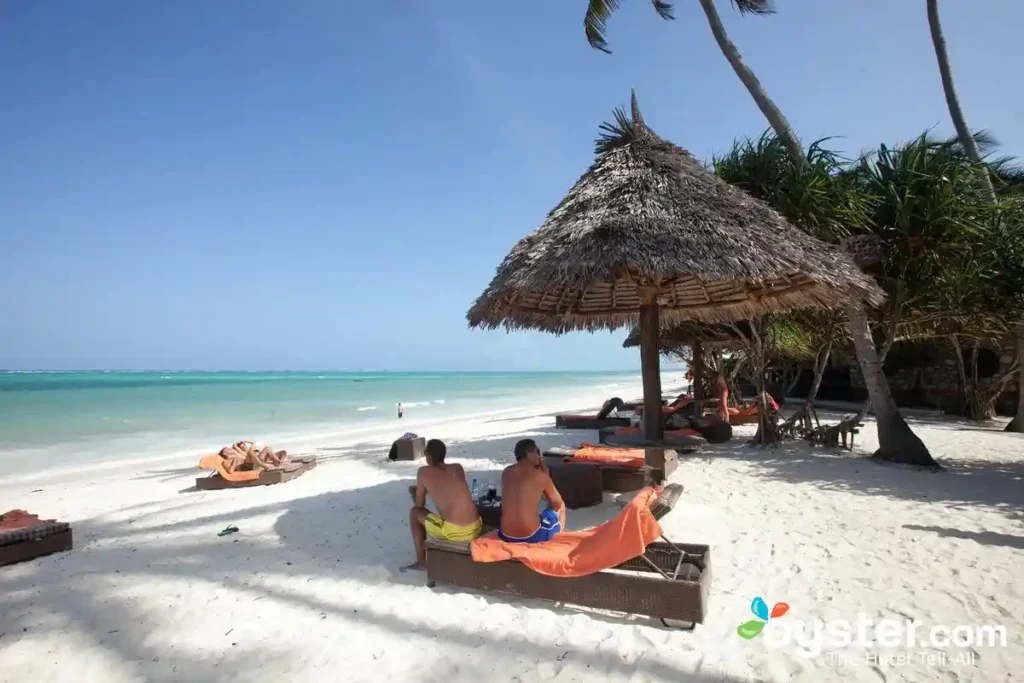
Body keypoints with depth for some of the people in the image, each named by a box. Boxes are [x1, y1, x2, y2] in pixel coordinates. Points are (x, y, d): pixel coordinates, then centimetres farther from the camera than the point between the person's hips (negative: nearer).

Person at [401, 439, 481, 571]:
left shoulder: (424, 472, 2)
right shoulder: (458, 468, 13)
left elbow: (419, 504, 12)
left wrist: (413, 491, 33)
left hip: (453, 532, -5)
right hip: (475, 529, 5)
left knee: (415, 512, 20)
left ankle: (421, 561, 26)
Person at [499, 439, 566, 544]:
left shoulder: (506, 472, 6)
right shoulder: (541, 475, -6)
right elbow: (557, 504, 8)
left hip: (506, 536, 5)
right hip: (533, 536, -4)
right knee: (561, 506, 23)